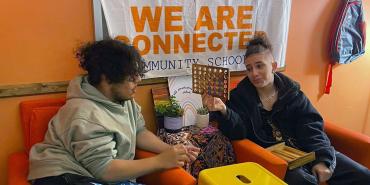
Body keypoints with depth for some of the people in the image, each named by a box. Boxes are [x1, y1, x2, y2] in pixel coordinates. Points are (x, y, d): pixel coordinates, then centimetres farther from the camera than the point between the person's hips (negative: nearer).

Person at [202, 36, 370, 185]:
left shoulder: (291, 91, 7)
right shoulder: (240, 96, -1)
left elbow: (311, 126, 1)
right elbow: (238, 132, -12)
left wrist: (321, 158, -12)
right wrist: (223, 111, -33)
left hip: (307, 149, 4)